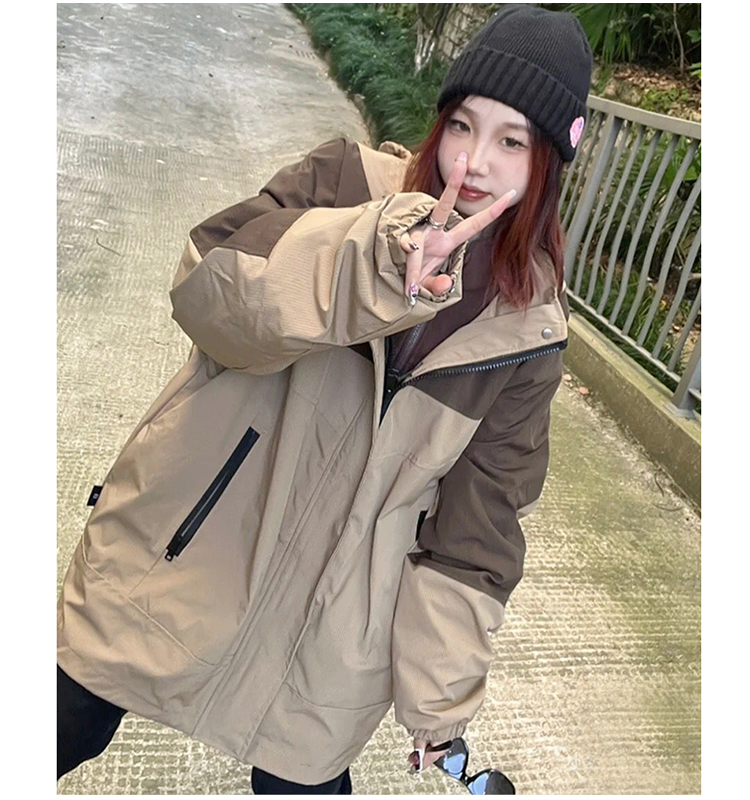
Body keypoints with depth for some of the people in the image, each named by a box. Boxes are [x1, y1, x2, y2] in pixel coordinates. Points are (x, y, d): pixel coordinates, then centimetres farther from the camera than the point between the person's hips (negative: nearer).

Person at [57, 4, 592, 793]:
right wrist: (373, 259, -38)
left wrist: (441, 693, 2)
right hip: (176, 558, 1)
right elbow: (208, 283, -23)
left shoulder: (527, 334, -5)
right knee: (64, 729, 15)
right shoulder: (347, 181, -6)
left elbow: (475, 529, 0)